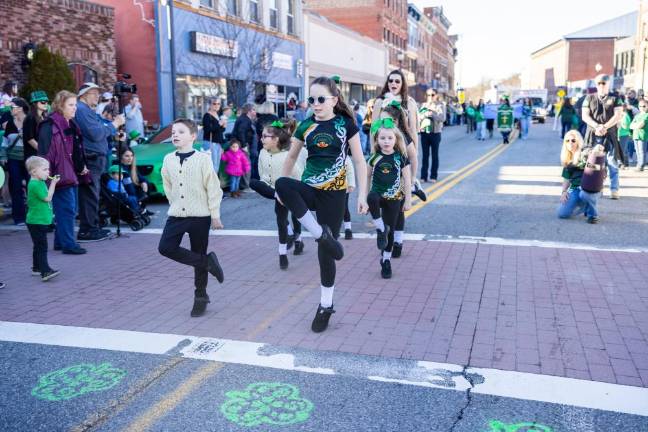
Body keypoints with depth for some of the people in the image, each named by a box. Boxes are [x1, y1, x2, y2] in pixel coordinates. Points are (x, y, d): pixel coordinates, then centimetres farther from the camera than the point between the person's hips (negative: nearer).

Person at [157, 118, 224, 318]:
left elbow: (214, 189, -7)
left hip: (200, 217, -4)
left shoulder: (203, 159, -10)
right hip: (176, 216, 4)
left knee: (199, 255, 5)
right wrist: (176, 204, 13)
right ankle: (207, 262, 3)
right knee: (165, 248, -13)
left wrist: (215, 215, -7)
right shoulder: (168, 160, 3)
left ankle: (200, 296, 22)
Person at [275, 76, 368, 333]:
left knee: (325, 252, 1)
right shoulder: (306, 126, 5)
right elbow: (291, 158, 16)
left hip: (334, 193, -3)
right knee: (282, 185, -32)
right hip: (310, 190, 3)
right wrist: (282, 188, 14)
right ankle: (322, 235, -23)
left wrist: (362, 195, -7)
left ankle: (326, 305, 20)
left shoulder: (345, 124, -3)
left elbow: (359, 161, -2)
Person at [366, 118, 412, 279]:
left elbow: (407, 179, 1)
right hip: (377, 194, 0)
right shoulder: (374, 158, -2)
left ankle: (386, 261, 23)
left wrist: (408, 199, 1)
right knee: (372, 198, -38)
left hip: (394, 198, 0)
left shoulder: (400, 157, -5)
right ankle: (380, 229, -20)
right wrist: (364, 197, 6)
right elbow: (367, 177, 6)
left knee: (390, 231, 6)